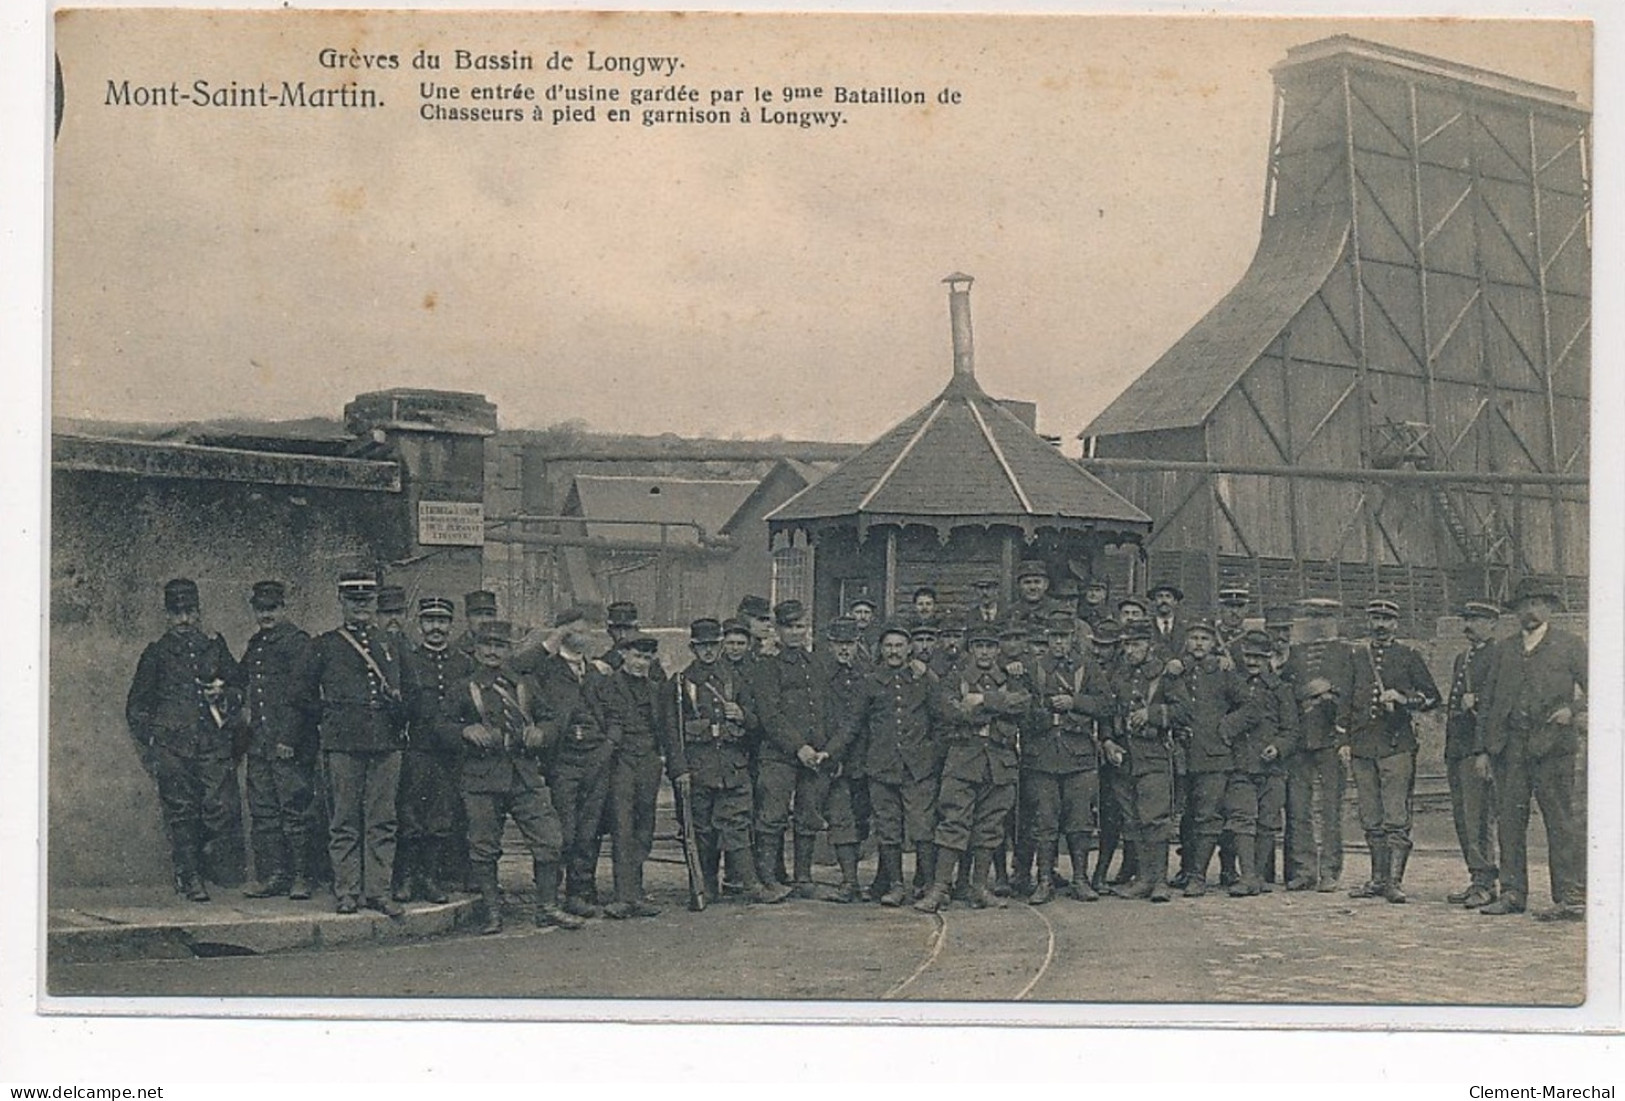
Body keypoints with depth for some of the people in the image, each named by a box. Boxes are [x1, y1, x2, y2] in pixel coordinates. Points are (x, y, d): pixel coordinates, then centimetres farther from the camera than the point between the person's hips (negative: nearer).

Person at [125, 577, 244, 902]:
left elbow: (239, 688, 20)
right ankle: (189, 878, 8)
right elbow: (137, 706, 10)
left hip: (214, 744, 2)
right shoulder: (156, 654, 7)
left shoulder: (216, 647, 13)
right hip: (172, 747, -1)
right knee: (181, 812, -1)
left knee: (223, 808, -6)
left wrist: (223, 695, -3)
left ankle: (211, 860, 19)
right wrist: (148, 748, 4)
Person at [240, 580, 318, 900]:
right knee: (263, 811, 7)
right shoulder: (255, 645, 19)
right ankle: (271, 875, 12)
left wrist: (288, 739, -17)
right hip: (259, 744, 7)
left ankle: (301, 877, 1)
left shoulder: (298, 642, -6)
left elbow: (299, 694, -13)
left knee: (295, 811, -4)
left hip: (290, 744, -7)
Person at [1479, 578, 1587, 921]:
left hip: (1552, 743, -4)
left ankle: (1571, 898, -3)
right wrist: (1485, 747, 11)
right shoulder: (1504, 650, 17)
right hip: (1509, 746, 4)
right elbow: (1493, 700, 18)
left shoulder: (1569, 645, 6)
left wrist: (1573, 710, -15)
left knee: (1561, 822, -5)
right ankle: (1512, 893, 11)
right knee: (1509, 820, 4)